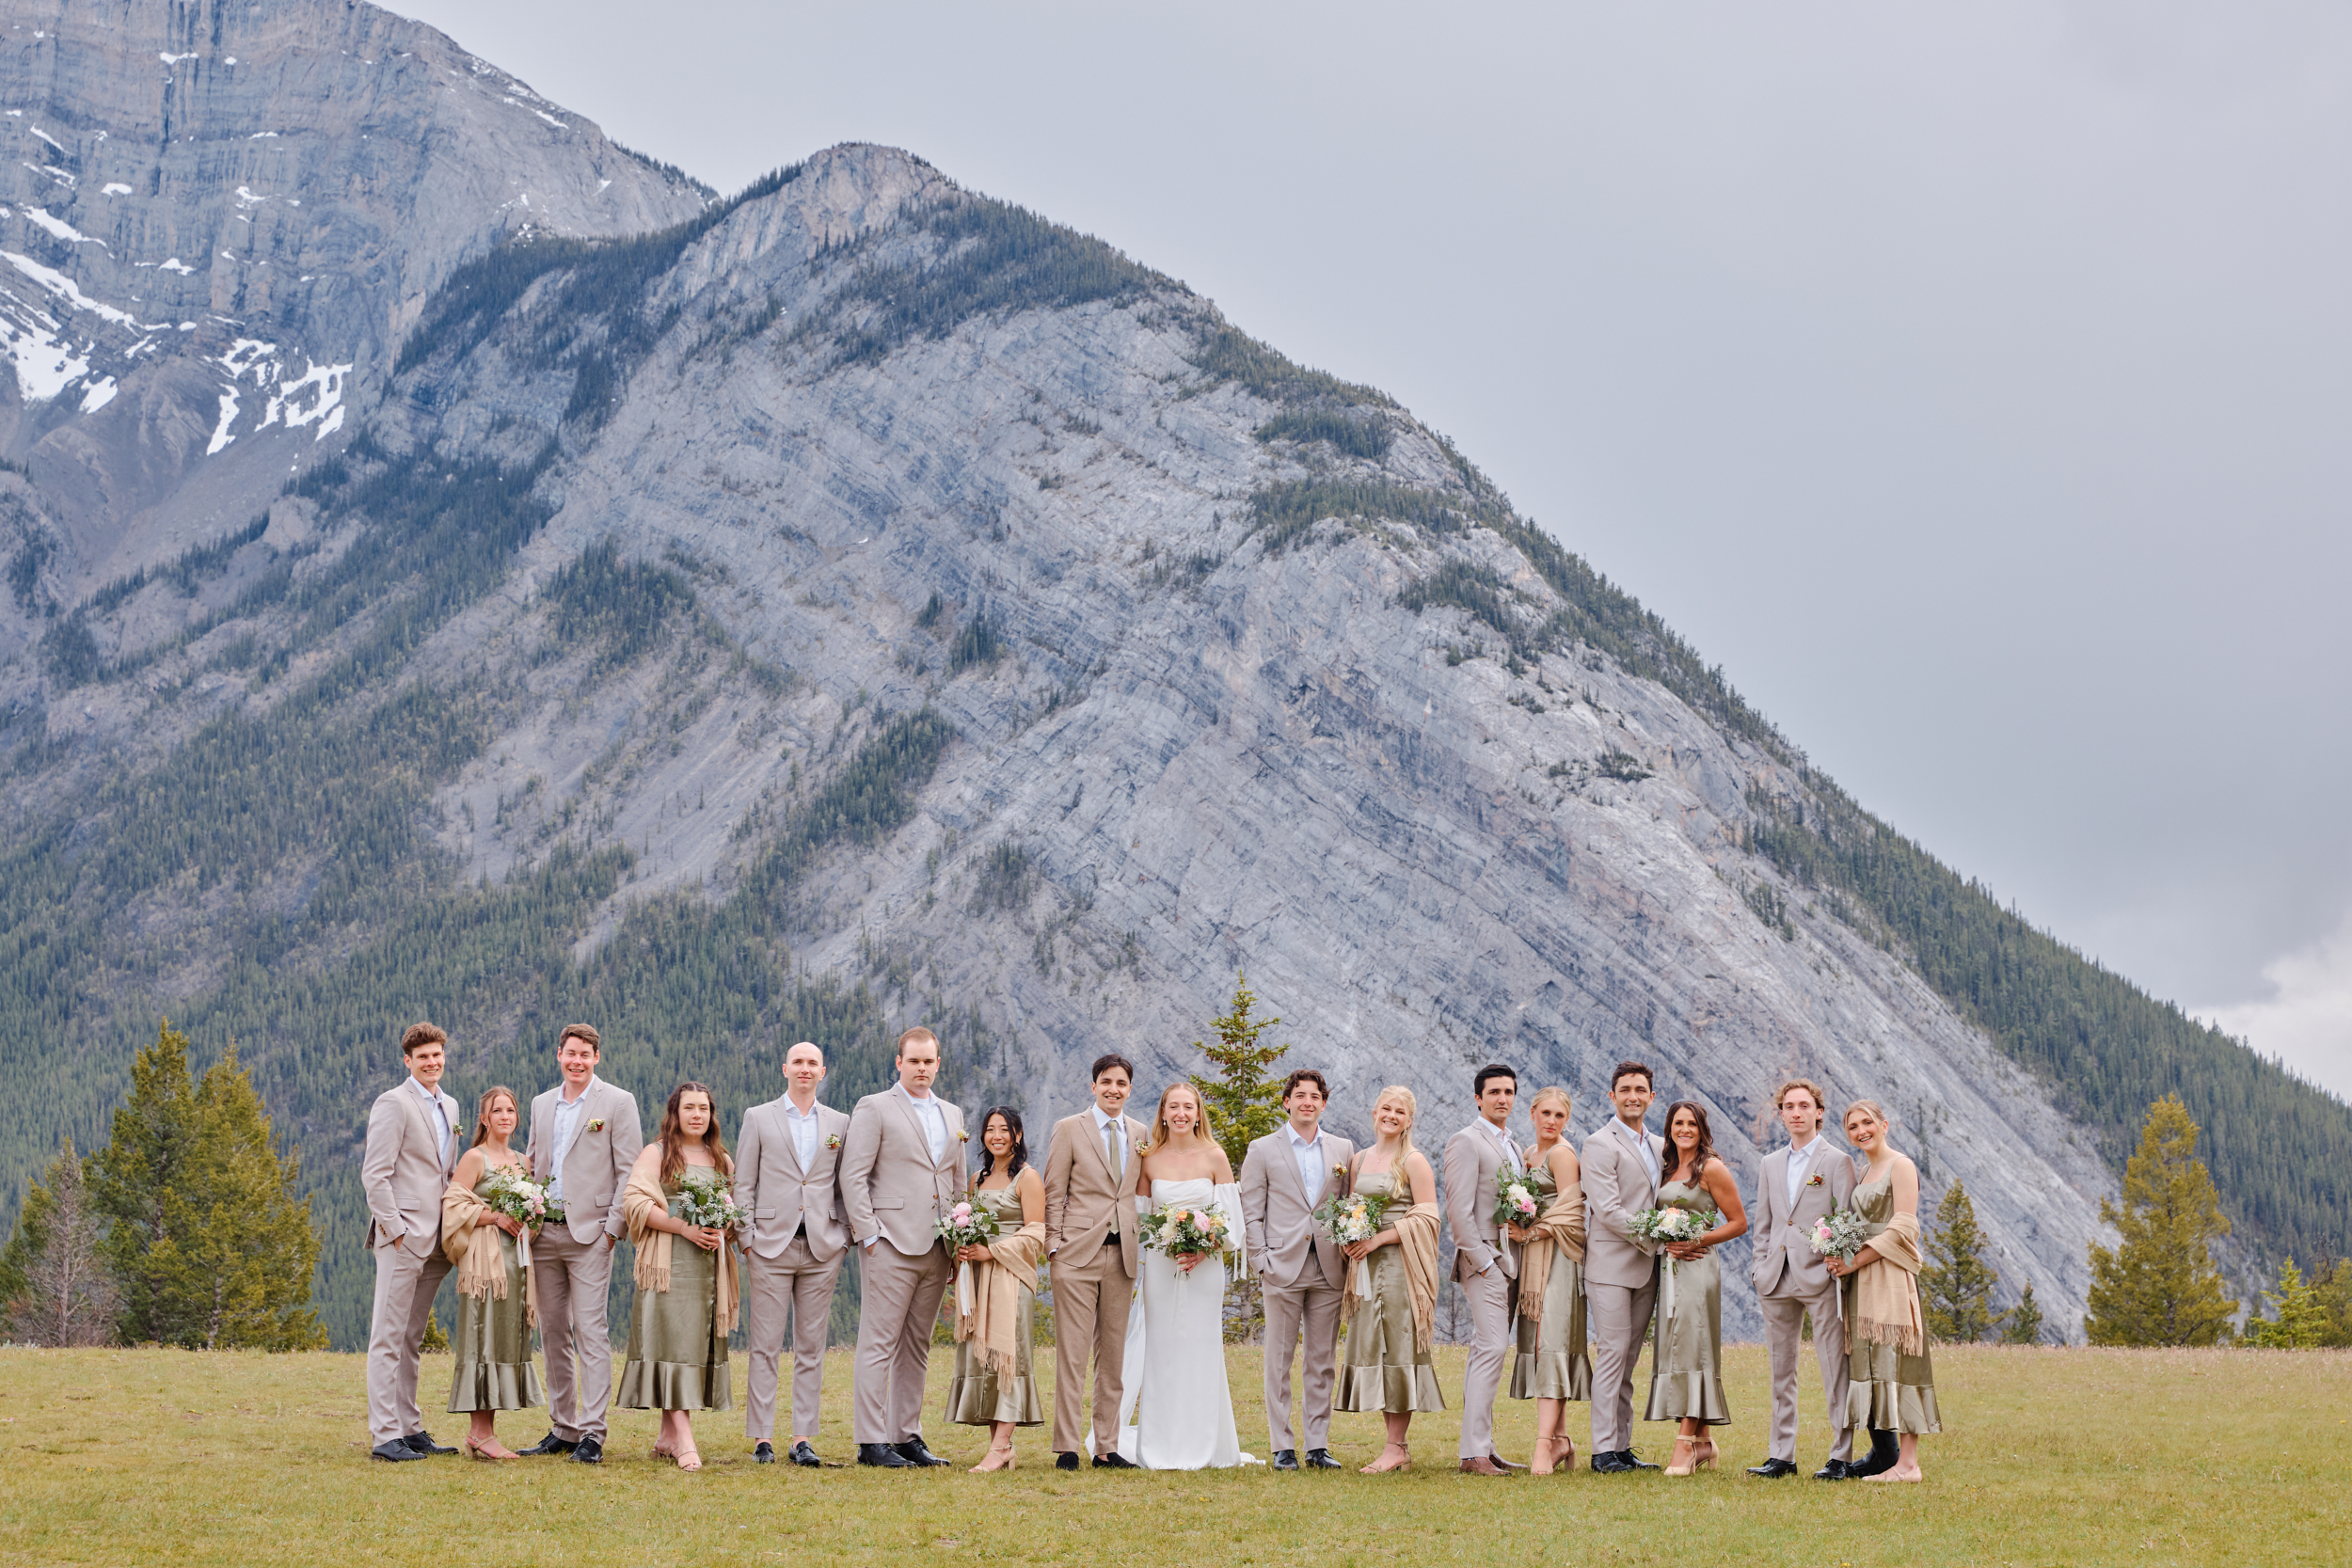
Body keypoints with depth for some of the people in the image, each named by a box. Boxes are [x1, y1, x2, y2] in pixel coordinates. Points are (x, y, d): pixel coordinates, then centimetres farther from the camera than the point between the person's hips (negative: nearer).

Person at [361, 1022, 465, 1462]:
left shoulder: (449, 1107, 18)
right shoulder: (394, 1104, -7)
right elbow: (374, 1174, -12)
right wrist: (394, 1230, -16)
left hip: (434, 1241, 8)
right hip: (402, 1237, -8)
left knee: (411, 1340, 13)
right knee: (388, 1338, -6)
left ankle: (410, 1429, 18)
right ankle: (385, 1435, -6)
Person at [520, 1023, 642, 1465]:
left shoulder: (618, 1103, -1)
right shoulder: (542, 1104, 16)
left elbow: (629, 1171, -4)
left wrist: (613, 1228, -10)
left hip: (589, 1233, -6)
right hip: (544, 1233, 6)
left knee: (591, 1332, -9)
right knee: (553, 1333, 9)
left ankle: (592, 1433, -9)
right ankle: (563, 1428, 17)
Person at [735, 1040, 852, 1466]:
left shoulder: (839, 1124, 12)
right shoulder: (758, 1118, 6)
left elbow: (845, 1187, 14)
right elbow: (743, 1185, 5)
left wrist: (844, 1238, 4)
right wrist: (747, 1238, -3)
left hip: (823, 1248, 2)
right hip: (771, 1245, -2)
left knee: (811, 1348, 4)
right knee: (764, 1347, -2)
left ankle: (803, 1438, 7)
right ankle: (762, 1438, 2)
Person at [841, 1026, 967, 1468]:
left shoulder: (952, 1114, 18)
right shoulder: (874, 1108, -1)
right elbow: (852, 1177, -6)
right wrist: (869, 1235, -12)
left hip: (937, 1248, 6)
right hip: (891, 1246, -6)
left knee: (917, 1348, 10)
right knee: (879, 1345, -5)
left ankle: (907, 1436, 15)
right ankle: (871, 1442, -4)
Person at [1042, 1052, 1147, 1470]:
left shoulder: (1140, 1134, 12)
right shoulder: (1069, 1129, 1)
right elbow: (1053, 1194, 0)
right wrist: (1054, 1246, -7)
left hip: (1123, 1255, 4)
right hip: (1078, 1252, -4)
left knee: (1113, 1355, 8)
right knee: (1072, 1354, -5)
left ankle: (1107, 1447, 13)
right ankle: (1067, 1448, -3)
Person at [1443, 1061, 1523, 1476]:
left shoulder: (1512, 1147, 21)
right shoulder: (1466, 1141, -7)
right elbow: (1458, 1211, -13)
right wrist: (1483, 1261, -16)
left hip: (1508, 1262, 8)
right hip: (1483, 1258, -8)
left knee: (1486, 1351, 8)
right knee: (1492, 1348, -15)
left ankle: (1481, 1447, 10)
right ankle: (1475, 1451, -15)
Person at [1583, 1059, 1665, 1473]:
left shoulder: (1660, 1146, 17)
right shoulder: (1600, 1145, -7)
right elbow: (1608, 1210, -15)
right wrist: (1658, 1241, -15)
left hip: (1646, 1267, 7)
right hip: (1611, 1264, -7)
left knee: (1629, 1358, 9)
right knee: (1613, 1353, -8)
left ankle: (1622, 1447, 12)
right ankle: (1603, 1451, -6)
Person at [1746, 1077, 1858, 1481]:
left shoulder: (1837, 1162, 1)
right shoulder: (1771, 1164, 16)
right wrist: (1761, 1270, 9)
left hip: (1821, 1277, -5)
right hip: (1777, 1280, 5)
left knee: (1834, 1370, -4)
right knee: (1781, 1369, 8)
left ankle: (1841, 1456, 0)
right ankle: (1781, 1455, 14)